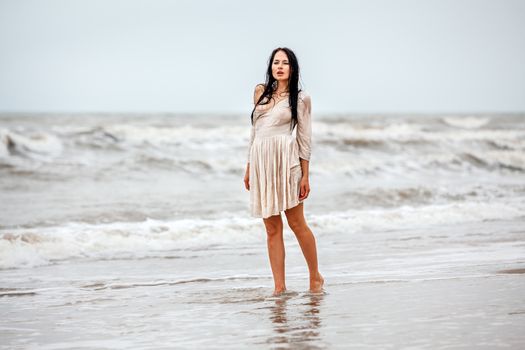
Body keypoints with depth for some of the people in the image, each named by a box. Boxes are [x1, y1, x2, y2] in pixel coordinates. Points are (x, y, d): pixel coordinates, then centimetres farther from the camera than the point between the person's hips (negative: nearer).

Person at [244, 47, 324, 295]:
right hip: (261, 162, 4)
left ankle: (315, 277, 13)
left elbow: (304, 138, 2)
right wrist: (249, 168, 16)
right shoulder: (261, 92, 15)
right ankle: (279, 287, 5)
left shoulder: (300, 98, 4)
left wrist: (305, 176, -4)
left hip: (285, 161, -4)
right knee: (272, 228, 4)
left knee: (296, 223, -2)